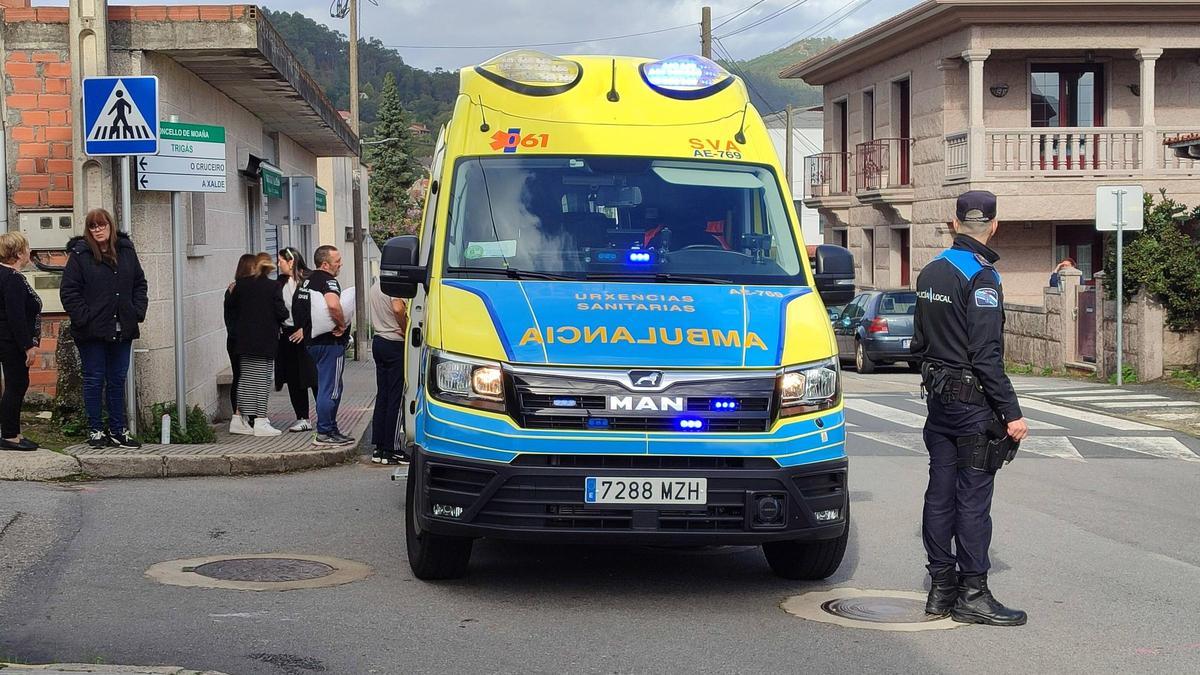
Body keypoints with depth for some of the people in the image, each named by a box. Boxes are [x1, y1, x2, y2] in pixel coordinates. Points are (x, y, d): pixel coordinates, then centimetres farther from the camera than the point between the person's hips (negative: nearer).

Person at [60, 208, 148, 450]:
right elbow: (69, 291, -8)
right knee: (94, 380, 3)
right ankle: (95, 430, 11)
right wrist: (83, 317, -16)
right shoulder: (80, 255, -6)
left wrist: (137, 312, 2)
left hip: (122, 330, 4)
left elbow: (140, 284, 14)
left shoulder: (126, 251, 7)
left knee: (118, 380, 10)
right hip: (92, 331, -4)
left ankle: (118, 430, 16)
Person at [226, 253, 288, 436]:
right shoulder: (273, 286, -10)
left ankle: (246, 419, 13)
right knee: (263, 380, 0)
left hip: (244, 340, 4)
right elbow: (281, 312, -11)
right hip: (266, 342, -4)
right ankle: (260, 421, -2)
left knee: (245, 379, 10)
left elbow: (231, 308, 8)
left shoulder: (241, 284, 1)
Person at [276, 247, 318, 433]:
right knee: (294, 380, 8)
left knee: (314, 378, -3)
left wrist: (304, 329, -15)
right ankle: (302, 419, 15)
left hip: (307, 335, -7)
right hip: (287, 335, 7)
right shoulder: (281, 282, 10)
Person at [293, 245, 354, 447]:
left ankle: (329, 429, 23)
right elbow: (333, 304, -35)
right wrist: (341, 324, -20)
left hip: (313, 340, 10)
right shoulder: (328, 281, -15)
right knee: (330, 390, -5)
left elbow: (298, 309, 27)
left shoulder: (307, 281, 16)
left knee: (326, 387, 18)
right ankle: (325, 433, -3)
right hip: (330, 342, -10)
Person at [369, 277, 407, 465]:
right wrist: (406, 329, -16)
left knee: (382, 396, 12)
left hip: (378, 341, 9)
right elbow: (398, 309, -33)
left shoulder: (376, 286, 14)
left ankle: (379, 448, 14)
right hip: (394, 343, -9)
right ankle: (390, 450, -3)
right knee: (395, 398, -4)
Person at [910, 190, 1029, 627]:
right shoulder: (981, 277, -15)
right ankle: (972, 594, -2)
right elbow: (986, 356, -21)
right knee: (973, 497, -5)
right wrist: (1012, 413, -19)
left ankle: (941, 587, 16)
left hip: (939, 399, 8)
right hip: (973, 402, -8)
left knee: (940, 493, 10)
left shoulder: (931, 272, 11)